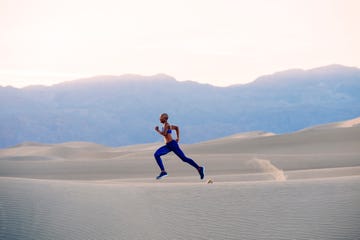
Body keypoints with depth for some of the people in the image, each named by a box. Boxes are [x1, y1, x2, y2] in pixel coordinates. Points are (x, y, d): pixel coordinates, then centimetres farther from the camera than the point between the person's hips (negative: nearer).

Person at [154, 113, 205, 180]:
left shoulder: (166, 124, -8)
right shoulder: (166, 125, 19)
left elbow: (164, 134, -20)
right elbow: (177, 127, 32)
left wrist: (157, 130, -3)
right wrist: (178, 137, 28)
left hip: (172, 144, -9)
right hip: (168, 146, 9)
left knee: (184, 158, -4)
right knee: (156, 154, -8)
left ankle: (199, 168, 5)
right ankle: (163, 171, -10)